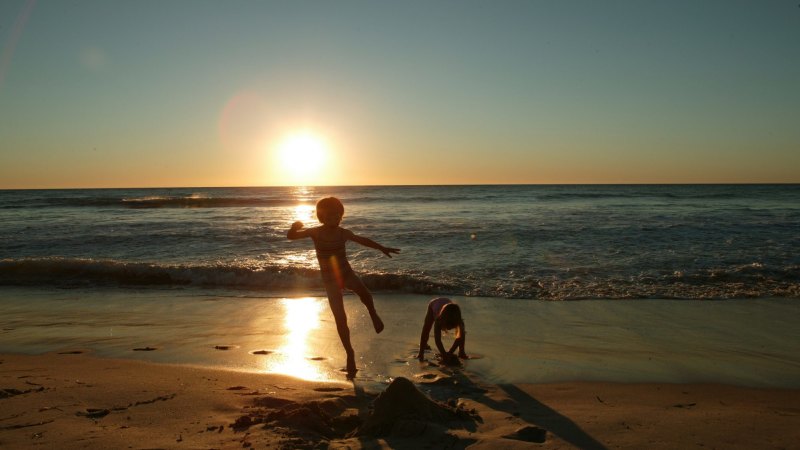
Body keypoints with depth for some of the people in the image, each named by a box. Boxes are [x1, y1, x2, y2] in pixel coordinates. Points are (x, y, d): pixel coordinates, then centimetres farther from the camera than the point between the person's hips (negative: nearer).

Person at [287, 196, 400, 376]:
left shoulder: (343, 233, -6)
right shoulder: (315, 232, -10)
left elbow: (362, 240, 10)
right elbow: (291, 236, -12)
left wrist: (382, 248, 11)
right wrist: (294, 227, -34)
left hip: (346, 273, 2)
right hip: (330, 280, -2)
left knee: (364, 293, -24)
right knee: (340, 319, -6)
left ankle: (373, 314, 10)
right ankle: (350, 353, 12)